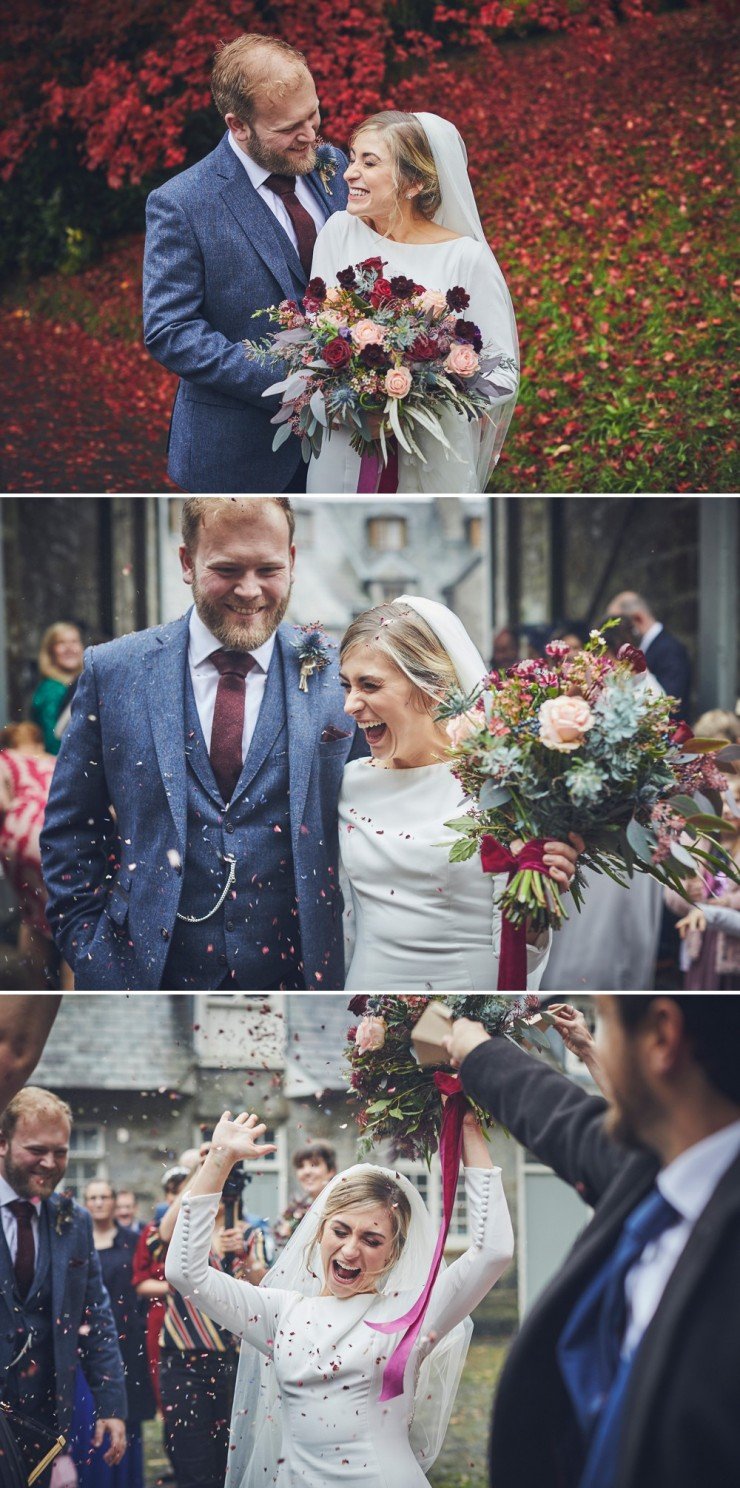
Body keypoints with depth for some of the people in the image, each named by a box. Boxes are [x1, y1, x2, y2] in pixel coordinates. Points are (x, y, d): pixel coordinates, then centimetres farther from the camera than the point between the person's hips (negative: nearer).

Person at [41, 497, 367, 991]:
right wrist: (91, 953, -4)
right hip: (151, 976, 0)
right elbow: (70, 834, 4)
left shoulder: (339, 676, -1)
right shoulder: (112, 671, 0)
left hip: (293, 976, 0)